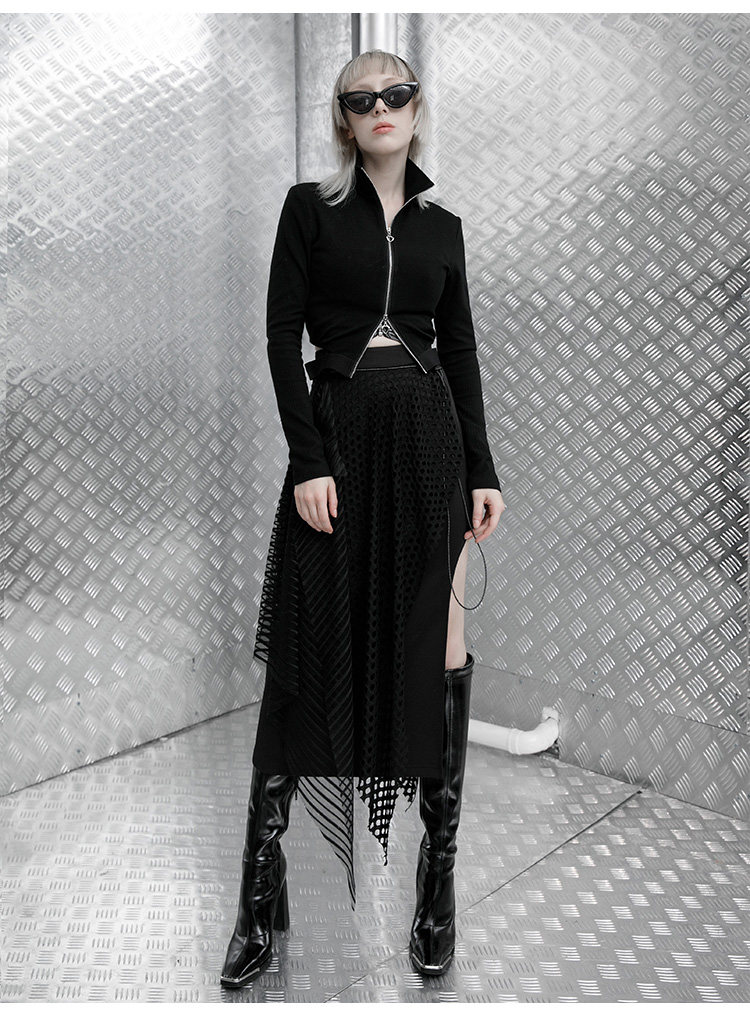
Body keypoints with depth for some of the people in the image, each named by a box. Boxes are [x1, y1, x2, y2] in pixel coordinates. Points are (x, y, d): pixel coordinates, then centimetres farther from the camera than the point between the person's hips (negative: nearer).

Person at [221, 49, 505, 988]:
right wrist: (308, 460, -11)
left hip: (429, 437, 3)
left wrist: (482, 472, 7)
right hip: (337, 436, -2)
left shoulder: (441, 225, 16)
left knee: (438, 646, 0)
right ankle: (260, 901, 8)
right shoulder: (310, 207, 8)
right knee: (306, 655, -3)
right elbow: (282, 336, 0)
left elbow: (461, 353, 14)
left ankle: (437, 882, 14)